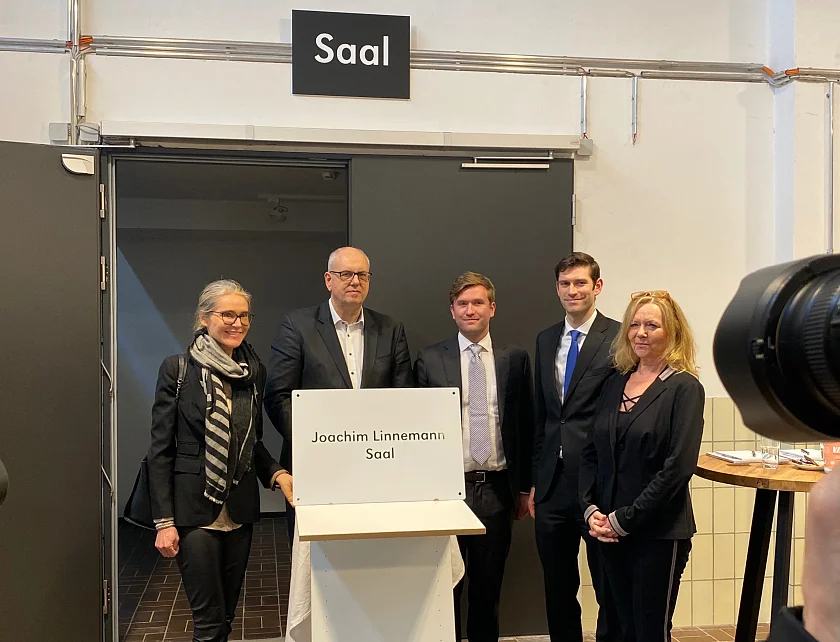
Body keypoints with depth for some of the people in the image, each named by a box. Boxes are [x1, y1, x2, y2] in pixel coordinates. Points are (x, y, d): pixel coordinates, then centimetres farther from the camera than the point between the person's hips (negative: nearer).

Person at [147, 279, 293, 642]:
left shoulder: (254, 372, 6)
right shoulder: (178, 369, -8)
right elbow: (160, 450, -7)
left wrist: (276, 474, -4)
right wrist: (164, 521, -11)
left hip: (241, 509, 5)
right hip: (194, 509, -5)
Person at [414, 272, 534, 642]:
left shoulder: (515, 359, 4)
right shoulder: (430, 360, 0)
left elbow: (526, 426, 7)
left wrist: (524, 487, 8)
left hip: (496, 488, 1)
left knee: (488, 585, 12)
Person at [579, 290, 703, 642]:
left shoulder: (684, 388, -9)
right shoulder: (614, 384, 9)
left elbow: (678, 467, -16)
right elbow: (591, 452, 11)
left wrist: (624, 519, -15)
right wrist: (591, 510, -3)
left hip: (658, 532, -5)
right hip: (609, 531, 5)